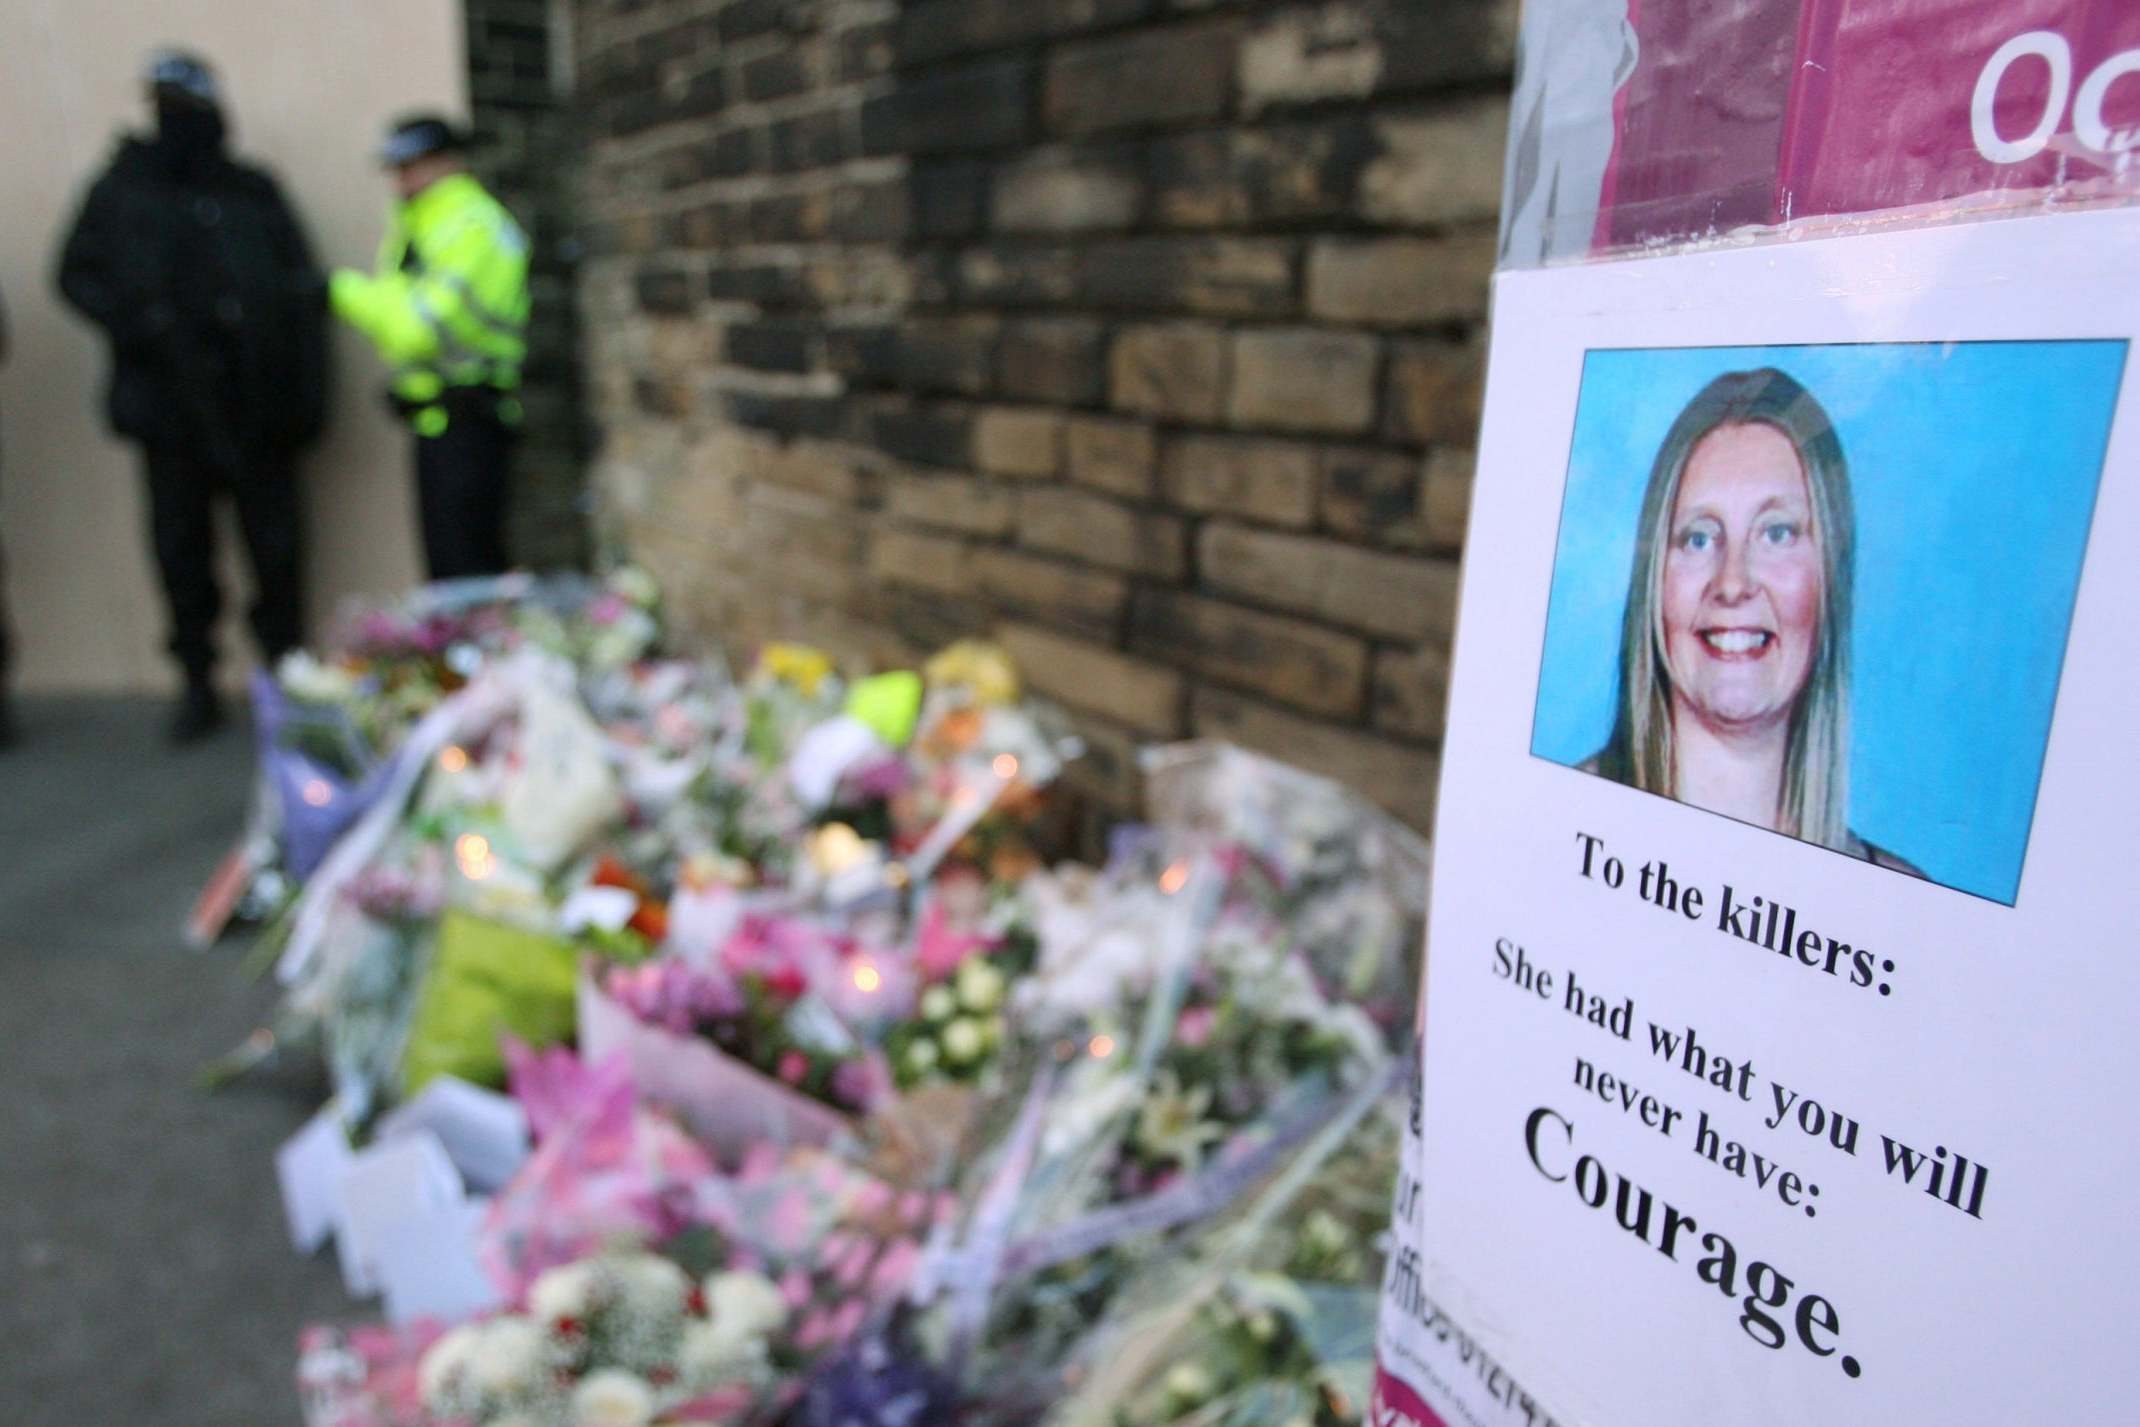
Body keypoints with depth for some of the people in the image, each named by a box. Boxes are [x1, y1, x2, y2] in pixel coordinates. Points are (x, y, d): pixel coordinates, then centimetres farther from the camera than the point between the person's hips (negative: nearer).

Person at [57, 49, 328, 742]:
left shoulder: (253, 194, 7)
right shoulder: (120, 191, 9)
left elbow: (302, 295, 4)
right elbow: (78, 275, 11)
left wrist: (306, 393, -3)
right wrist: (135, 320, -10)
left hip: (253, 404, -1)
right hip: (169, 405, 1)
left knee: (275, 543, 3)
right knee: (181, 547, 6)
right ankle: (197, 682, 17)